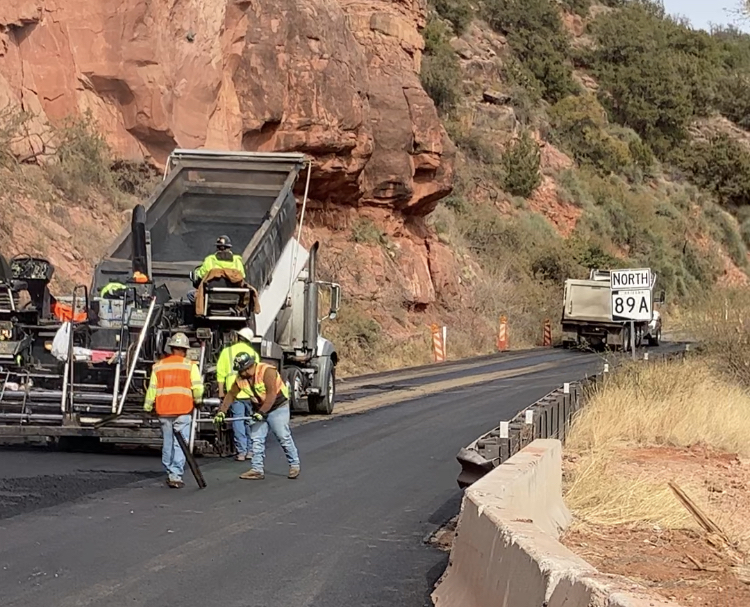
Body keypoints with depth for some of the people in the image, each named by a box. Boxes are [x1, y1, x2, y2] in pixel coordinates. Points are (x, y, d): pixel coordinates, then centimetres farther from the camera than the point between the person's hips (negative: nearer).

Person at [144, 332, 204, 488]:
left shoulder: (158, 366, 7)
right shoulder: (190, 366, -2)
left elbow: (152, 389, 6)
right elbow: (198, 388, -9)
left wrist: (147, 407, 14)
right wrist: (197, 401, 10)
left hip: (164, 411, 3)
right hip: (183, 411, -3)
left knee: (167, 443, 15)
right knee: (180, 444, -3)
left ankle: (170, 473, 23)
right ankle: (176, 476, -10)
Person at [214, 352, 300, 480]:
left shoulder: (267, 371, -25)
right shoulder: (241, 378, -3)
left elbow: (272, 394, -30)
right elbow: (231, 394, 1)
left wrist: (262, 412, -35)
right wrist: (222, 411, -10)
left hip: (277, 407, -7)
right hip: (259, 409, 7)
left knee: (284, 437, -6)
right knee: (256, 439, 2)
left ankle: (294, 465, 7)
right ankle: (257, 470, 4)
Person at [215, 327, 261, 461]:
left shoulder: (227, 351, 5)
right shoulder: (253, 353, 10)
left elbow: (221, 373, 1)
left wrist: (221, 391, 5)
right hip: (251, 391, 2)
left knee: (238, 421, -1)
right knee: (250, 421, 10)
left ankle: (241, 451, -5)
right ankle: (250, 450, 14)